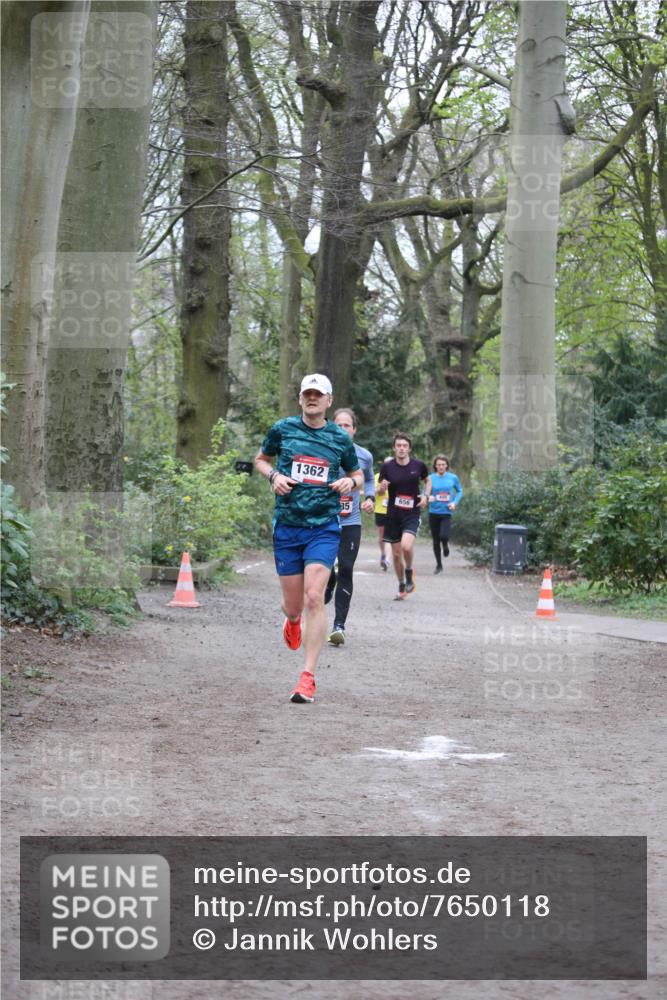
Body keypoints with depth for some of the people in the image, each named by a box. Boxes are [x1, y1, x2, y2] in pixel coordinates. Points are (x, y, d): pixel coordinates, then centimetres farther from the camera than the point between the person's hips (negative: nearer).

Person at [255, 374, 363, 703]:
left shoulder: (340, 438, 5)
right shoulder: (282, 429, 3)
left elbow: (357, 474, 19)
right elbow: (260, 459, 18)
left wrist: (350, 482, -5)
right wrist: (273, 475, -3)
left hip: (324, 528, -1)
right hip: (286, 526, 1)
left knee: (314, 598, -15)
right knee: (293, 604, 7)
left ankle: (308, 677, -12)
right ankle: (292, 620, 48)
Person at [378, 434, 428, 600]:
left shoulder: (418, 465, -3)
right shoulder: (387, 466, -4)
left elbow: (427, 480, 17)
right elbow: (380, 491, 4)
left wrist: (425, 496, 0)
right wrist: (382, 488, -20)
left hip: (412, 514, -2)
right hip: (393, 515, 2)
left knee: (406, 546, -25)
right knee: (396, 554, 7)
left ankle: (409, 571, 5)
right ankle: (402, 586, 28)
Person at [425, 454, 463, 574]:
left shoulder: (453, 478, 0)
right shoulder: (431, 478, -2)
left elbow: (459, 491, 13)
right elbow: (426, 494, -1)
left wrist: (455, 502, -3)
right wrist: (428, 497, -25)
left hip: (446, 512, -1)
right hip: (433, 513, 1)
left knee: (443, 536, -21)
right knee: (435, 540, 7)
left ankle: (445, 545, 17)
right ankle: (439, 565, 23)